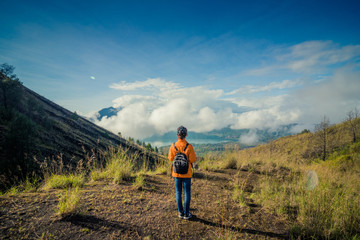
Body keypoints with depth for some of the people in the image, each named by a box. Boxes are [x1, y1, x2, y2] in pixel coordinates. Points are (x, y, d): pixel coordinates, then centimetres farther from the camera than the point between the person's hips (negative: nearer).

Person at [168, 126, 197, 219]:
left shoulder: (173, 146, -10)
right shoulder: (189, 146, -18)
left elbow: (171, 158, 1)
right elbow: (193, 159, -13)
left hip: (176, 173, 3)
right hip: (186, 173, -2)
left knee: (178, 193, 14)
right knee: (187, 193, 11)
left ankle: (180, 212, 23)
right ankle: (186, 213, 18)